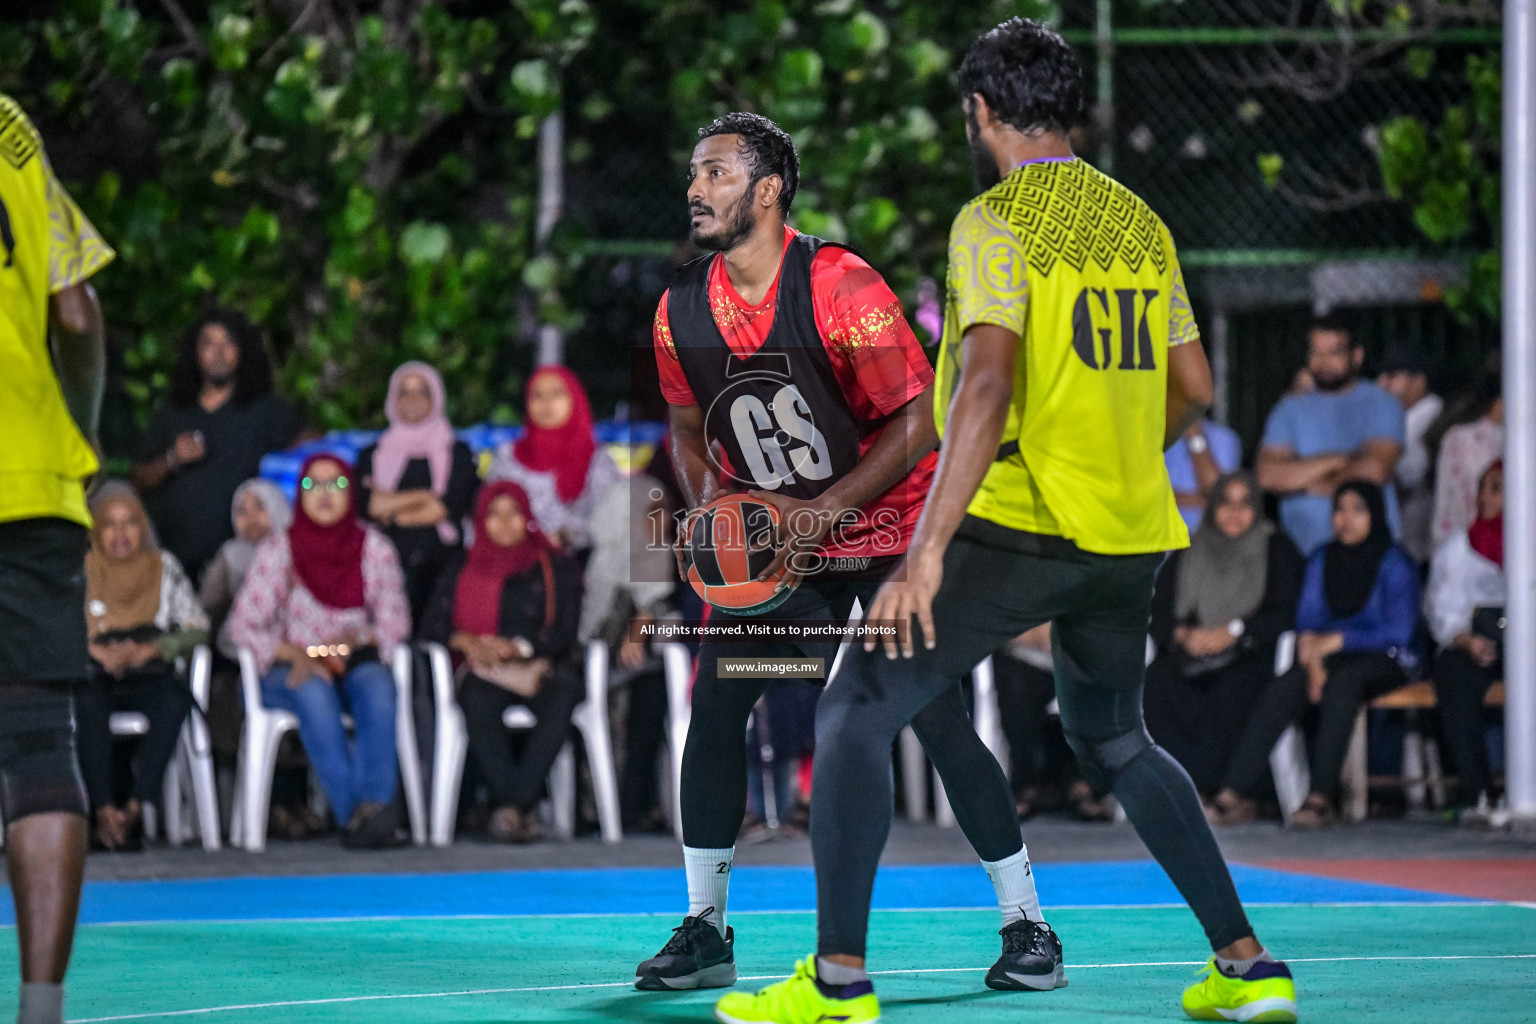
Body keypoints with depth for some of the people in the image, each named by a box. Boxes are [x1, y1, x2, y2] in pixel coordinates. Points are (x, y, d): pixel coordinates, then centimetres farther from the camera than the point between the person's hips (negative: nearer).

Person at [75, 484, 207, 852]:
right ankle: (105, 811, -39)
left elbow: (197, 627, 7)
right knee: (88, 701, -37)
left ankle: (134, 808, -36)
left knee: (175, 697, -34)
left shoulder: (164, 567, 14)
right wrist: (97, 651, -14)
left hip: (149, 676, 1)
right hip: (97, 678, -1)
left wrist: (151, 649, -10)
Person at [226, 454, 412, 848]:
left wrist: (357, 645, -14)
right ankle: (351, 812, -45)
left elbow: (394, 620, 7)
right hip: (292, 671, -2)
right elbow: (243, 624, -3)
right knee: (314, 691, -36)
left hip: (354, 664, 2)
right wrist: (294, 654, -19)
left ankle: (376, 800, -47)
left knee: (376, 682, -33)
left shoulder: (373, 547, 7)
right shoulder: (279, 549, 1)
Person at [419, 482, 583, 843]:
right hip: (485, 672, 0)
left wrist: (518, 647, -14)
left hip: (541, 668, 0)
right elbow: (431, 626, 9)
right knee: (478, 701, -37)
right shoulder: (461, 569, 18)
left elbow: (565, 633, 3)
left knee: (561, 698, -37)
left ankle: (512, 806, -39)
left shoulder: (557, 566, 14)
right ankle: (518, 810, -41)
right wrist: (464, 641, -13)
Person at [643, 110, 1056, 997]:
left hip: (888, 531, -5)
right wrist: (709, 506, -6)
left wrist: (825, 508, -23)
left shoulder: (839, 285, -20)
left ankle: (1028, 928, 3)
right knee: (715, 708, -7)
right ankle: (705, 932, 5)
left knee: (942, 725, -9)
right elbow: (690, 429, 13)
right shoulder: (682, 311, -3)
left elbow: (919, 419, -17)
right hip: (772, 545, 5)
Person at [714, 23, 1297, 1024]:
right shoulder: (1141, 224, 12)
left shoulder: (996, 220, -9)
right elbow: (1194, 388, 17)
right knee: (1115, 743, 26)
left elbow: (987, 384, -22)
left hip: (1020, 527, -7)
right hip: (1133, 535, 7)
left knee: (856, 716, -1)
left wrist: (928, 549, -26)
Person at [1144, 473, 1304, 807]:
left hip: (1251, 654, -3)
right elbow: (1159, 610, 11)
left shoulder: (1278, 550, 10)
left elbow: (1286, 614, -2)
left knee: (1231, 690, -38)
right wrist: (1183, 634, -11)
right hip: (1190, 654, 3)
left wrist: (1234, 631, -14)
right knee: (1157, 682, -31)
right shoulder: (1188, 555, 20)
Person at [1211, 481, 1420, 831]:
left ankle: (1321, 798, -43)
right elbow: (1307, 618, 7)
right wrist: (1312, 656, -15)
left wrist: (1337, 641, -17)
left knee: (1341, 683, -38)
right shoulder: (1321, 560, 13)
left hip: (1384, 659, -4)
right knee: (1283, 689, -26)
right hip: (1330, 657, 4)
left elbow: (1399, 631, -11)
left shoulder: (1395, 563, -4)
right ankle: (1231, 792, -35)